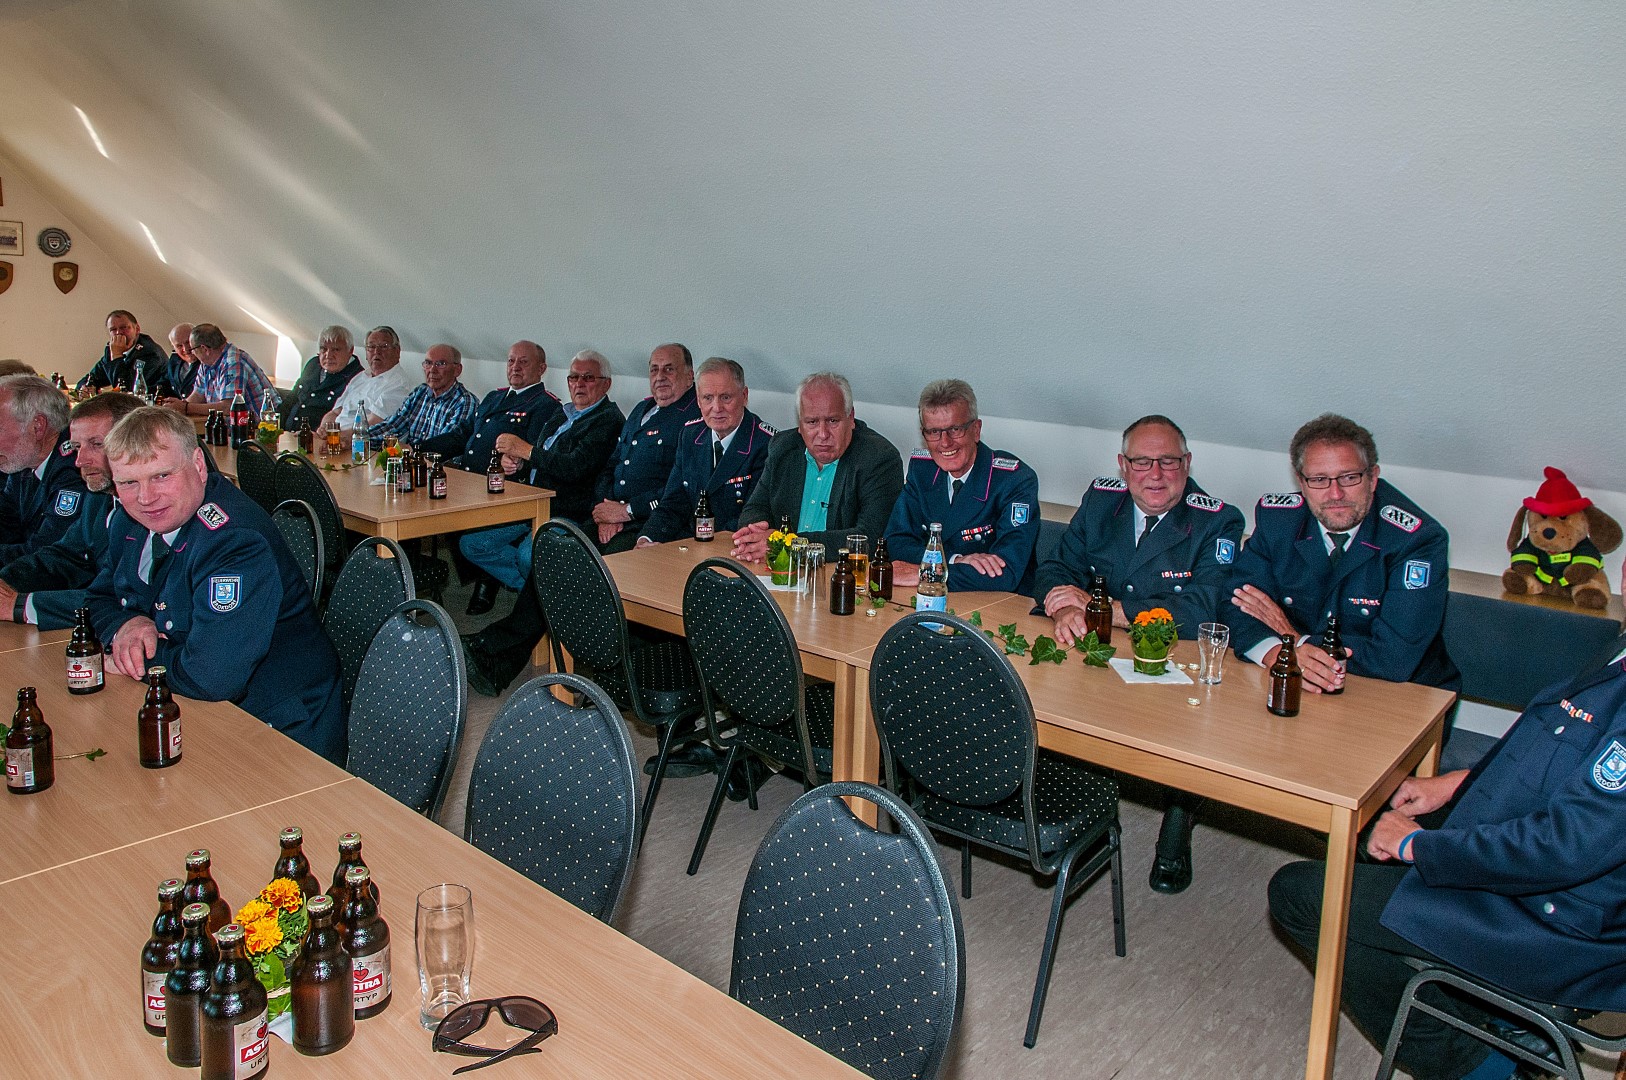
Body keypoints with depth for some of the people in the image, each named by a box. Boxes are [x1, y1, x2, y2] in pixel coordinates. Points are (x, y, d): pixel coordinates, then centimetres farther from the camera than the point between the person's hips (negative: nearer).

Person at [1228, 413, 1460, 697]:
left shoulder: (1419, 540, -13)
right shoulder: (1276, 519, -3)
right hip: (1297, 692, 2)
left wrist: (1296, 639, -14)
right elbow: (1241, 607, -6)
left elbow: (1397, 658, -19)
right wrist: (1279, 654, -26)